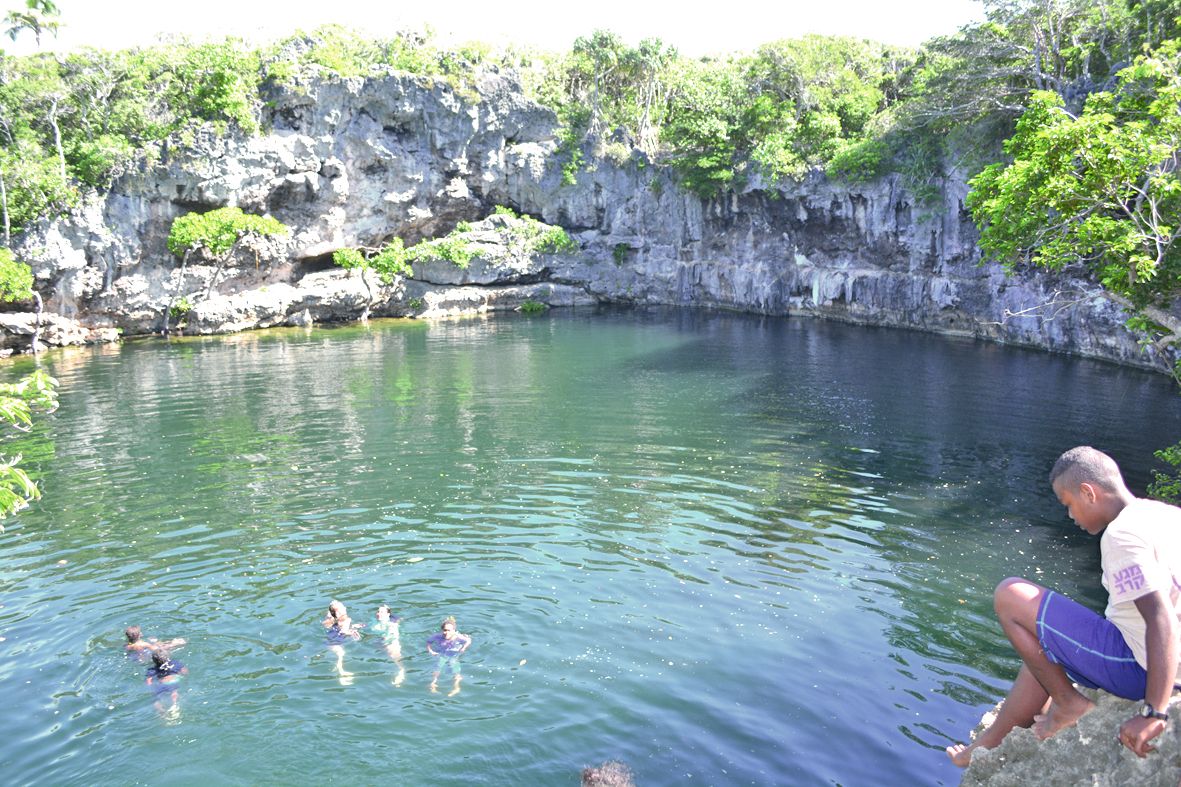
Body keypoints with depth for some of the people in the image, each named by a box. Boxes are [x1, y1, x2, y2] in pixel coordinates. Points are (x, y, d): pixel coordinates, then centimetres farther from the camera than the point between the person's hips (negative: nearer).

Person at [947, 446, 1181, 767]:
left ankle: (1068, 704, 4)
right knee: (1041, 649, 26)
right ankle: (990, 745, 31)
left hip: (1137, 667, -10)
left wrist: (1154, 714, -29)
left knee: (1009, 596, -7)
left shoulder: (1122, 534, -21)